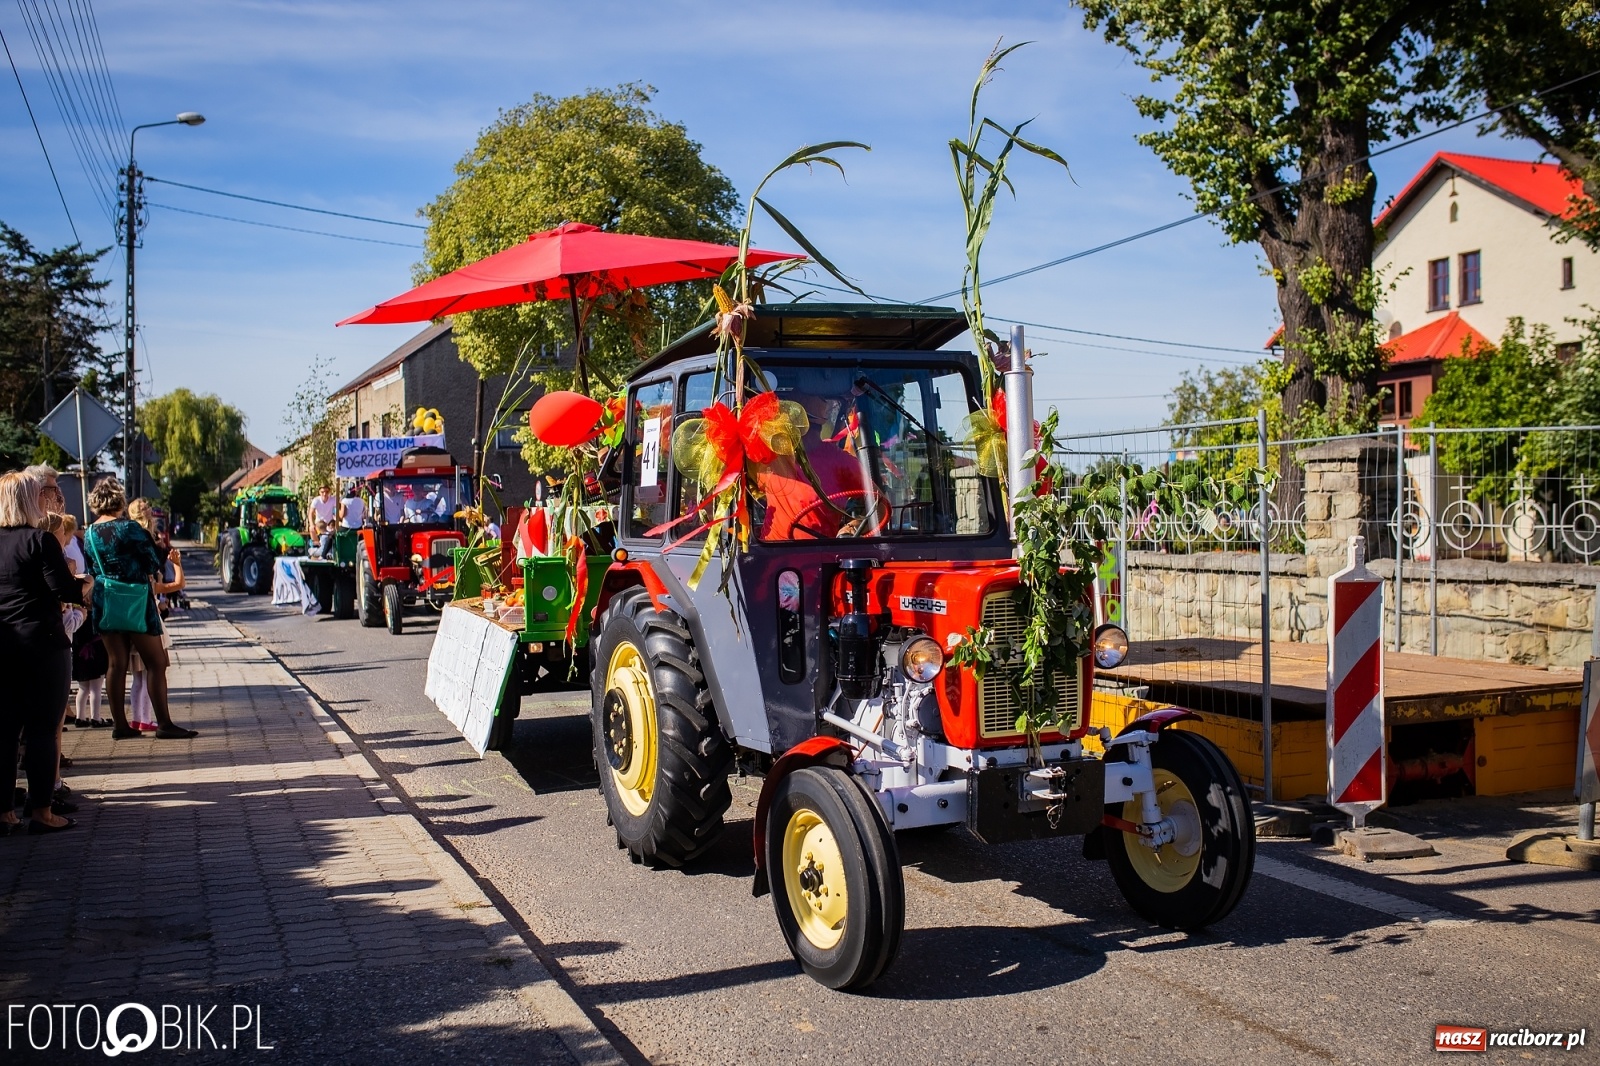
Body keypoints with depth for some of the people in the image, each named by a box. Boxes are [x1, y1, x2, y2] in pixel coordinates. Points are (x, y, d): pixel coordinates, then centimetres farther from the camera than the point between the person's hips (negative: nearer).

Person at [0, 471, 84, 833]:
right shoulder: (40, 541, -12)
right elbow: (68, 590, -16)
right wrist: (86, 585, 4)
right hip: (42, 644, -6)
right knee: (43, 728, 0)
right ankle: (41, 811, 4)